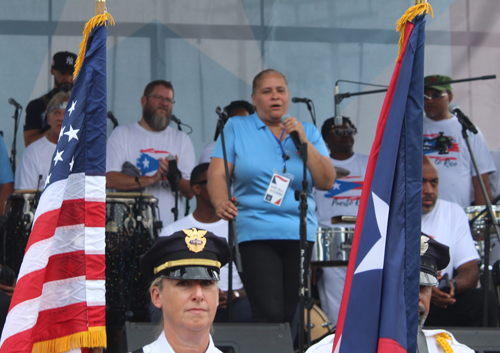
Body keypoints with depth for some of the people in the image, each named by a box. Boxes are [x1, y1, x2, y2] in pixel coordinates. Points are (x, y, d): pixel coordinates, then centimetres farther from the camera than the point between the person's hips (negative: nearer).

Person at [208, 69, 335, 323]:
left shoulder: (308, 132, 14)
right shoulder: (237, 128, 10)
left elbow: (327, 182, 5)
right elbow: (217, 173, 0)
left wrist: (304, 143, -5)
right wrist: (221, 202, -21)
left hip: (300, 234, 3)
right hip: (256, 233, -3)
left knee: (293, 316, -1)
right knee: (269, 314, -17)